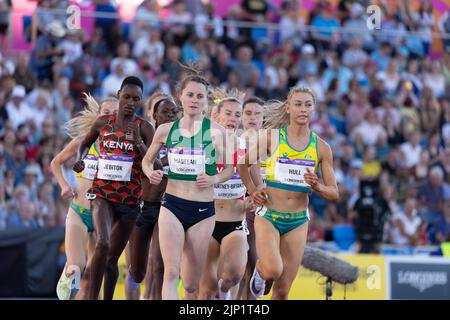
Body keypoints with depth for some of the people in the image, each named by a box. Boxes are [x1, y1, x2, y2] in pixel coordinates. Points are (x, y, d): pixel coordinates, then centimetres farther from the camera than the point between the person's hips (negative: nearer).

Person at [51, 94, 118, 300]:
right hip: (78, 213, -1)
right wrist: (64, 185, 0)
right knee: (76, 267, -14)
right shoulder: (83, 142, -1)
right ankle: (64, 282, 15)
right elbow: (56, 162, 13)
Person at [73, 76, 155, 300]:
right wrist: (80, 159, 3)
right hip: (102, 193, -1)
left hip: (130, 197, 1)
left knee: (113, 257, 8)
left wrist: (138, 142, -20)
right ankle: (92, 297, -17)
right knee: (102, 244, -25)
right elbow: (85, 143, 23)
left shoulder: (144, 128, -1)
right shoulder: (103, 123, 3)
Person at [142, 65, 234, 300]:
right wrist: (150, 173, -3)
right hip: (172, 205, 0)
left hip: (203, 210, 0)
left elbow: (229, 169, 5)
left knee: (192, 284, 5)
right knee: (171, 273, -16)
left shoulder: (216, 132, -2)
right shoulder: (166, 130, 4)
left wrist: (214, 179, -15)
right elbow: (147, 159, 19)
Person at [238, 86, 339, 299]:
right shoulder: (272, 137, -3)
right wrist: (252, 191, 3)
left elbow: (334, 194, 4)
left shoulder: (321, 148, 2)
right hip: (268, 216, -2)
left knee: (282, 291, 1)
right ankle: (260, 269, 10)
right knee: (273, 270, -26)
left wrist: (317, 187, -15)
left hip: (298, 222, 2)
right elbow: (243, 163, 12)